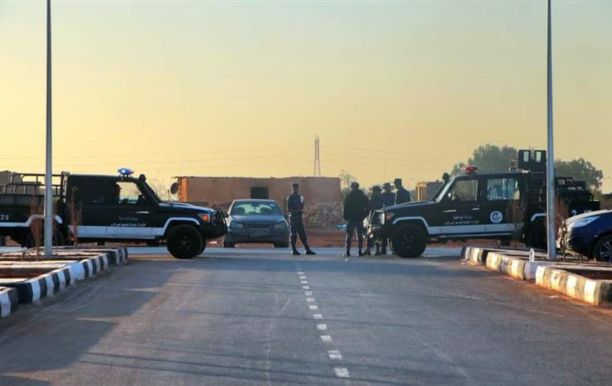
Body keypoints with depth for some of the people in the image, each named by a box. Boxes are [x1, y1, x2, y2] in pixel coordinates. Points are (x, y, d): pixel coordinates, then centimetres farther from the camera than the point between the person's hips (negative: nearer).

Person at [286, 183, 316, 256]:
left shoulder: (300, 197, 15)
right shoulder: (290, 198, -5)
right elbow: (288, 210, -11)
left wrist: (302, 210, -1)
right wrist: (297, 211, -18)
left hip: (300, 218, 6)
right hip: (293, 218, -6)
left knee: (303, 234, 5)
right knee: (294, 235, -3)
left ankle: (308, 250, 3)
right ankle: (294, 250, 2)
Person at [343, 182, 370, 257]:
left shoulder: (348, 197, -5)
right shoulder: (363, 197, 5)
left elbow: (345, 208, -7)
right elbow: (368, 208, 4)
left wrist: (345, 217, 2)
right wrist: (363, 216, 9)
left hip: (351, 219, -2)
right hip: (360, 219, 2)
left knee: (349, 235, 2)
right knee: (360, 235, 7)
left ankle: (348, 251, -4)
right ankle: (360, 251, 3)